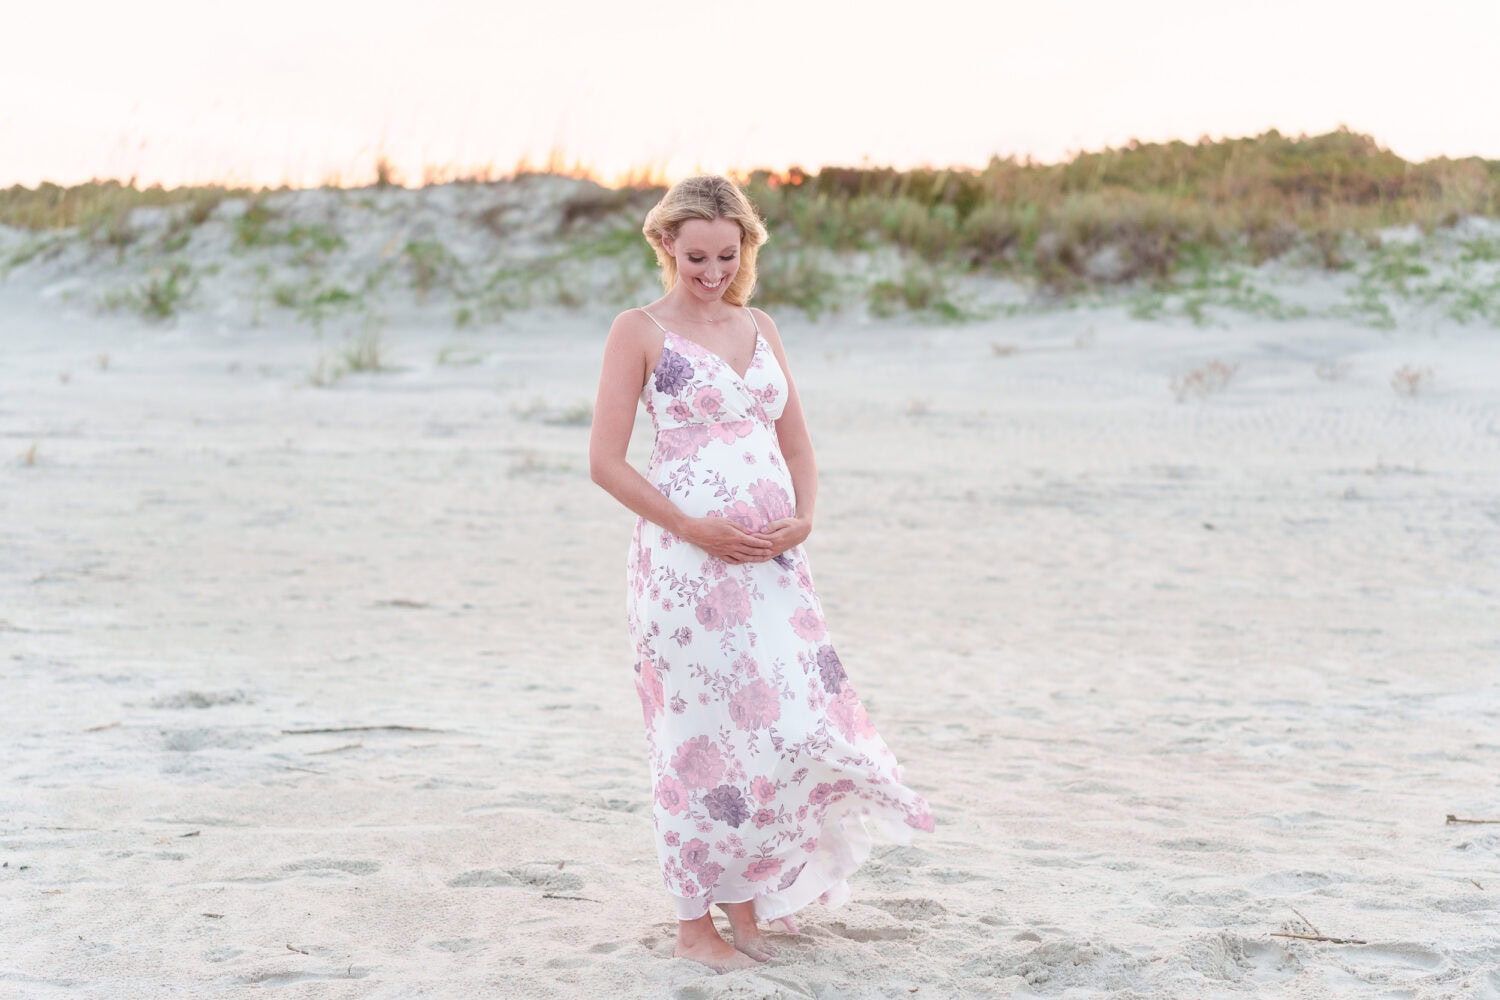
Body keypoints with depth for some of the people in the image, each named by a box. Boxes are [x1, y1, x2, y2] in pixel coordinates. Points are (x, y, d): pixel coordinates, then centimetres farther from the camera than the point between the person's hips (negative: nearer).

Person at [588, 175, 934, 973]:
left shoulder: (759, 328, 15)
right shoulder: (639, 332, -1)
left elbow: (797, 444, 18)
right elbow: (606, 461, -6)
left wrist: (803, 519, -2)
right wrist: (692, 527, -14)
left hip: (771, 561, 5)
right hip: (685, 561, -5)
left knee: (790, 722, 2)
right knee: (701, 731, -1)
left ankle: (750, 902, 19)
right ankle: (695, 920, 12)